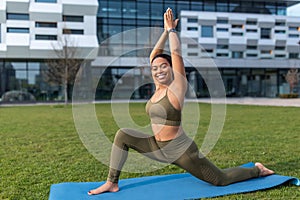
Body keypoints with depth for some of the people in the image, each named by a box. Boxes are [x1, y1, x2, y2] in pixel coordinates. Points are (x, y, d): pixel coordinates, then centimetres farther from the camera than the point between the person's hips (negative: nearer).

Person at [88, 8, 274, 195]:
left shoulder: (177, 86, -13)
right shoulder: (159, 87, 6)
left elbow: (176, 52, -15)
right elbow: (154, 55, 8)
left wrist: (172, 29, -2)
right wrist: (166, 31, 7)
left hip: (180, 150, -7)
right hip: (158, 148, 7)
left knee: (221, 179, 5)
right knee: (122, 135, -5)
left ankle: (256, 169, 32)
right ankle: (112, 183, 1)